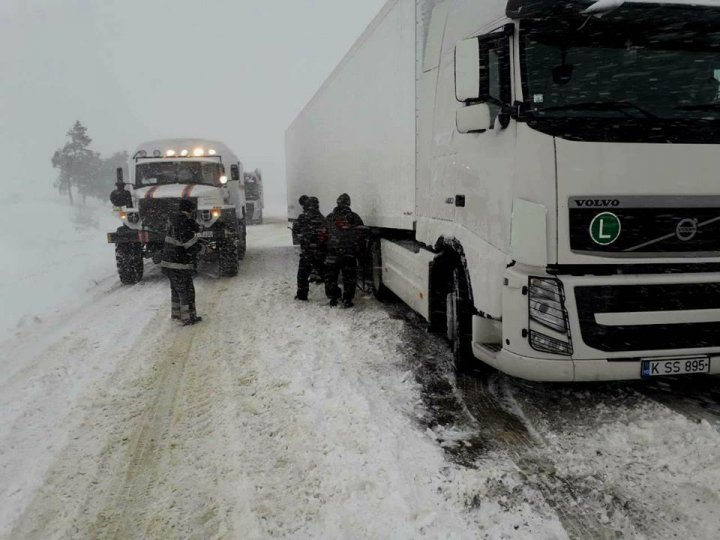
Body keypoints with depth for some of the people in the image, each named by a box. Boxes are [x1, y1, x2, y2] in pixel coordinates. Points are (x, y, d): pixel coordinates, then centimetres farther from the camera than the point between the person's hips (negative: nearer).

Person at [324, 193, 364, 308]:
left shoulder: (330, 218, 5)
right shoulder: (355, 218, 0)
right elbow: (361, 235, -2)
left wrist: (325, 249, 18)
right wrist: (358, 250, 6)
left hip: (332, 252, 1)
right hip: (349, 253, -1)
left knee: (331, 276, 13)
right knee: (349, 277, 7)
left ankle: (333, 299, 16)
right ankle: (347, 300, 5)